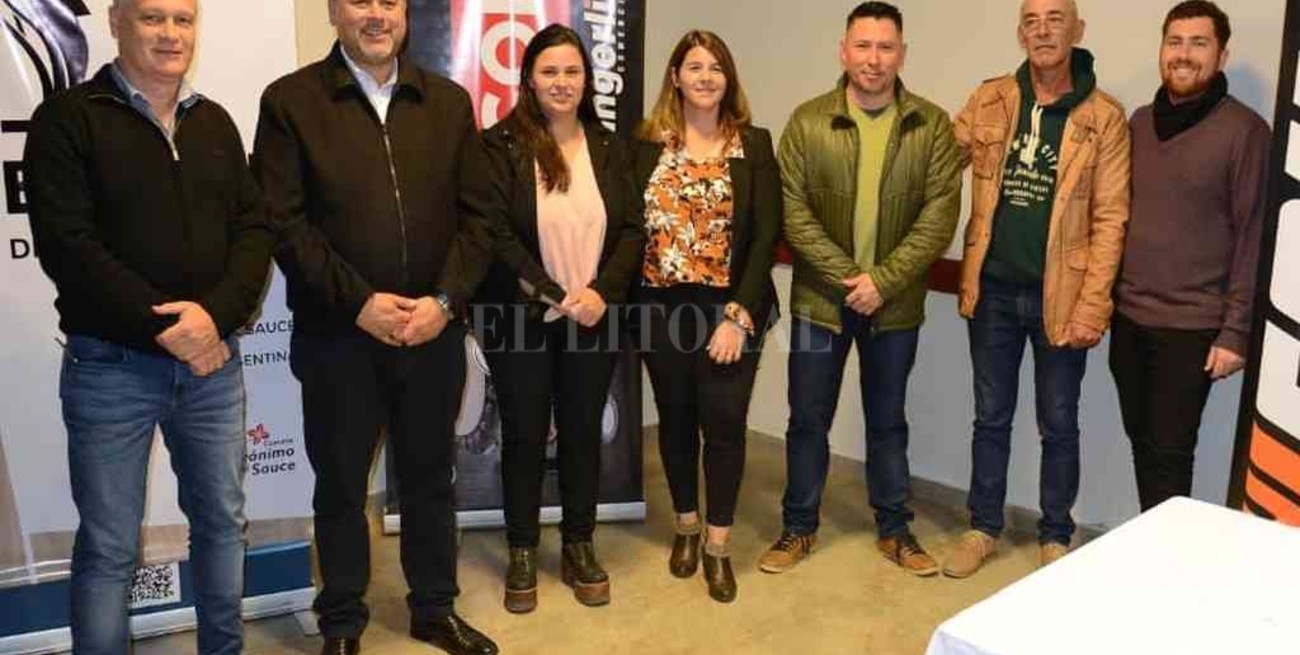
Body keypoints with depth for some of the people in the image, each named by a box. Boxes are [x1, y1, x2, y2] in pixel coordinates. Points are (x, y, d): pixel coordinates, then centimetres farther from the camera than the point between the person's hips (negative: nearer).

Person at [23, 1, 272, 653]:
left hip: (213, 360, 5)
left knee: (223, 520, 14)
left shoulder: (215, 122, 11)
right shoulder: (67, 119, -3)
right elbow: (66, 244, -12)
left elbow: (254, 228, 4)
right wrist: (162, 326, -16)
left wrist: (215, 314, -13)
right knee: (108, 545, 5)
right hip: (111, 365, -4)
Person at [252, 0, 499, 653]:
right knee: (341, 485, 11)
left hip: (434, 332, 3)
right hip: (336, 336, -2)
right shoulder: (289, 101, -2)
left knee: (430, 477, 15)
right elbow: (284, 223, -9)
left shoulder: (449, 101, 8)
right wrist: (360, 303, -15)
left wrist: (444, 300, -9)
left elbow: (478, 214, 3)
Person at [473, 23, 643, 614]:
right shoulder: (501, 145, -6)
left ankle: (579, 547, 28)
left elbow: (632, 229, 2)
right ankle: (522, 552, 25)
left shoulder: (607, 147, 6)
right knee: (524, 435, 9)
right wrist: (552, 296, -18)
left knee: (583, 432, 12)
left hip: (594, 318, 3)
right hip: (521, 318, -3)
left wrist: (601, 291, -13)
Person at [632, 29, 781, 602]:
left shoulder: (755, 145, -1)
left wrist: (740, 315, -13)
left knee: (724, 422, 1)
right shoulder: (649, 145, 2)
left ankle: (718, 544, 16)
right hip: (662, 306, 2)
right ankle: (686, 526, 32)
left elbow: (766, 234, -6)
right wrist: (622, 297, -8)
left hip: (730, 308, -1)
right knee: (675, 419, 13)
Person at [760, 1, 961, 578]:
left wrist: (882, 280, -17)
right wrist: (845, 276, -16)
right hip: (821, 298, 0)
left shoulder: (932, 125, -2)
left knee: (888, 419, 14)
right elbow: (792, 210, -7)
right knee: (808, 418, 9)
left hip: (895, 303, 0)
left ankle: (894, 529, 30)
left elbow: (941, 212, -8)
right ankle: (799, 527, 25)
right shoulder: (808, 121, -3)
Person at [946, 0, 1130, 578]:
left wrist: (1092, 306, -13)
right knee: (990, 418, 14)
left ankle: (1055, 538, 28)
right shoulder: (988, 101, 3)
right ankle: (983, 528, 29)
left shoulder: (1104, 117, -5)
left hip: (1060, 298, -2)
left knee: (1058, 425, 11)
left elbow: (1109, 219, -7)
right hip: (994, 292, 2)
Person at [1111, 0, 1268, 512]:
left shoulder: (1244, 130, -7)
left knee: (1169, 452, -1)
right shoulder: (1139, 122, 9)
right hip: (1129, 317, 5)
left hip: (1191, 326, -5)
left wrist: (1236, 331, -12)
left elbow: (1254, 235, -9)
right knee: (1142, 443, 12)